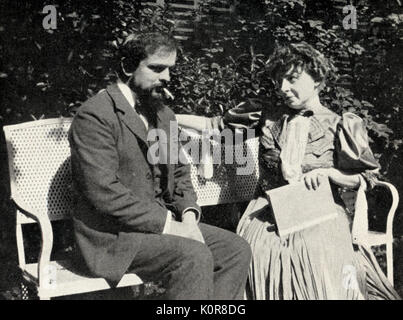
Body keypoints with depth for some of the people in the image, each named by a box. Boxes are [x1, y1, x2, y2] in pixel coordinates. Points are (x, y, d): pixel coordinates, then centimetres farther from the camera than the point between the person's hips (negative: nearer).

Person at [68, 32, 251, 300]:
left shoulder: (163, 114, 15)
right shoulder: (94, 116, -13)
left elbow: (180, 173, 18)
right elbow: (103, 192, -22)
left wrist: (188, 214, -2)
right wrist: (165, 223, -21)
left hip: (163, 221, 8)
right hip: (112, 233, -8)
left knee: (237, 249, -6)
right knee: (195, 256, -28)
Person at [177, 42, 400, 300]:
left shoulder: (338, 125, 2)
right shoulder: (268, 118, 10)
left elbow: (365, 179, 5)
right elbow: (215, 125, 13)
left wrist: (328, 173, -12)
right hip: (270, 215, 2)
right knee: (255, 255, -25)